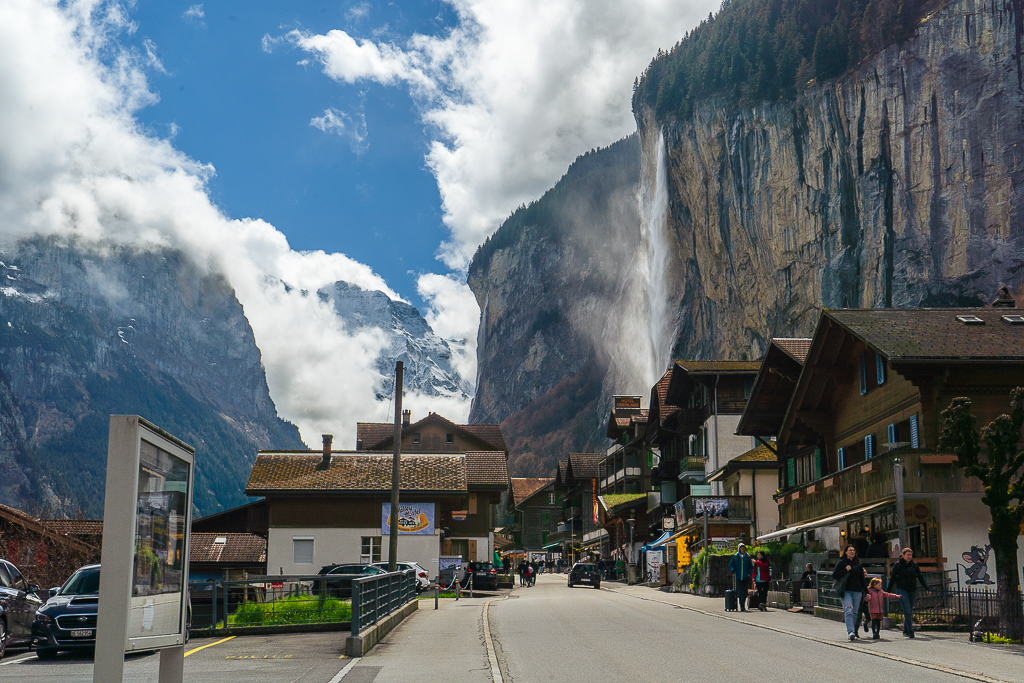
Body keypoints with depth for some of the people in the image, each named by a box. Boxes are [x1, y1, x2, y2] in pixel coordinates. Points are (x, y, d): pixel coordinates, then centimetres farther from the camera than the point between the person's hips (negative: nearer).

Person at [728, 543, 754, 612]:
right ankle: (742, 607, -10)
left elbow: (751, 567, 13)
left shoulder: (748, 557, 9)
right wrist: (732, 570, -12)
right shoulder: (735, 557, 4)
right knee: (740, 592, -9)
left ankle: (743, 605, 16)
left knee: (744, 592, 4)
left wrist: (749, 573, -3)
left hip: (745, 578, 2)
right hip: (738, 577, -2)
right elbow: (730, 565, 8)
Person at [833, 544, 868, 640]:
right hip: (846, 591, -4)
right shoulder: (841, 563, 4)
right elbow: (834, 575, -2)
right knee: (849, 610, -18)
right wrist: (845, 570, -13)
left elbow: (862, 578, 21)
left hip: (857, 591, 4)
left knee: (855, 612, 5)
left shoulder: (858, 564, 15)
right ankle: (850, 631, -29)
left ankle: (853, 632, 14)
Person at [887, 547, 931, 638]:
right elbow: (892, 578, 2)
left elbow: (920, 577, 10)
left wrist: (926, 589, 3)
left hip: (913, 590, 4)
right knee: (907, 611, -12)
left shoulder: (914, 565, 6)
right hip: (902, 590, -4)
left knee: (910, 611, 10)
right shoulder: (897, 565, -2)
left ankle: (905, 630, 23)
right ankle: (910, 632, -14)